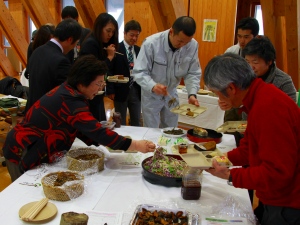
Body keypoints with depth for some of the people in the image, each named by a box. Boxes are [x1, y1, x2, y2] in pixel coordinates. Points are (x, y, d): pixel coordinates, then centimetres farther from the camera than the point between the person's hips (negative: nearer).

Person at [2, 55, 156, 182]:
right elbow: (96, 131, -34)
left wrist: (106, 141, -6)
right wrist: (135, 145, -31)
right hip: (23, 153, -9)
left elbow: (81, 128, 6)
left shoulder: (67, 91, 2)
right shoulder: (70, 101, -29)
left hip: (25, 147, 9)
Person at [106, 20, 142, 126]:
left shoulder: (139, 50, 8)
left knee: (136, 122, 14)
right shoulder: (116, 49, -8)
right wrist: (110, 90, -10)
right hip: (121, 90, -5)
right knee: (120, 123, 8)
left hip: (136, 90, 5)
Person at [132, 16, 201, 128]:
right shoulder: (151, 43, -26)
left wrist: (192, 94, -24)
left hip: (171, 94, 4)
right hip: (151, 94, -3)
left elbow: (193, 73, -8)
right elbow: (139, 72, -24)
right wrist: (153, 86, -42)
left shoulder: (193, 45, -16)